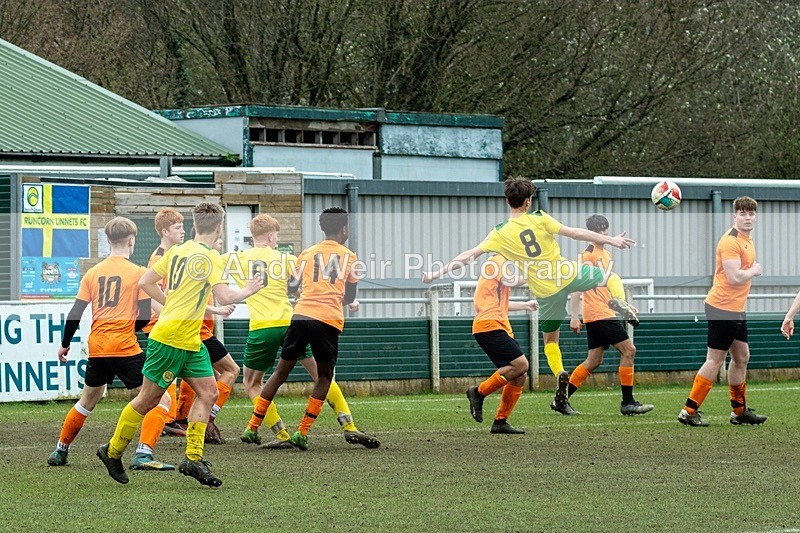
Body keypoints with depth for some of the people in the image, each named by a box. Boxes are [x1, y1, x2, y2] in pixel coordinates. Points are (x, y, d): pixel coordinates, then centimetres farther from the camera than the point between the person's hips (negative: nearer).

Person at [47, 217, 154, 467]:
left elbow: (76, 312, 7)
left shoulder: (93, 273, 8)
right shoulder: (138, 273, -5)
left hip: (97, 348, 6)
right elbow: (145, 315, -7)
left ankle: (60, 451, 26)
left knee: (86, 401, 22)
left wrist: (65, 344, 19)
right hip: (125, 347, -6)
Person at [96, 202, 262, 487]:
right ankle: (112, 451, 16)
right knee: (148, 399, 3)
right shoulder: (210, 257, -14)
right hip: (169, 338, -9)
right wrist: (247, 292, -4)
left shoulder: (176, 251, 9)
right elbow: (224, 297, -23)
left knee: (208, 392, 4)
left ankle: (193, 458, 2)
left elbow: (145, 282, 12)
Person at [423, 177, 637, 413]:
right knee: (612, 277, 23)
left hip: (546, 291, 1)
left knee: (550, 339, 21)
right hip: (569, 275, -1)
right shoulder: (539, 218, -7)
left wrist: (438, 273, 1)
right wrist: (610, 240, 1)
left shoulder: (500, 234, -5)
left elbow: (469, 255, -5)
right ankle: (618, 301, -11)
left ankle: (560, 374, -5)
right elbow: (575, 233, -6)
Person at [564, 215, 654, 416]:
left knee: (593, 361, 9)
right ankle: (627, 403, -6)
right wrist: (574, 316, -18)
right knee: (628, 350, -9)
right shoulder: (588, 254, -11)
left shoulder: (607, 254, 18)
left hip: (604, 314, 10)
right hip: (599, 314, -10)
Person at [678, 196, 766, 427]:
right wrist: (755, 271, -9)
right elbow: (734, 278, -25)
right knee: (715, 360, -7)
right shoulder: (730, 241, -17)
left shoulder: (747, 240, 14)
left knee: (741, 357, 15)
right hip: (722, 309, -10)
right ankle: (689, 412, -4)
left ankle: (739, 411, 24)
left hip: (737, 310, 10)